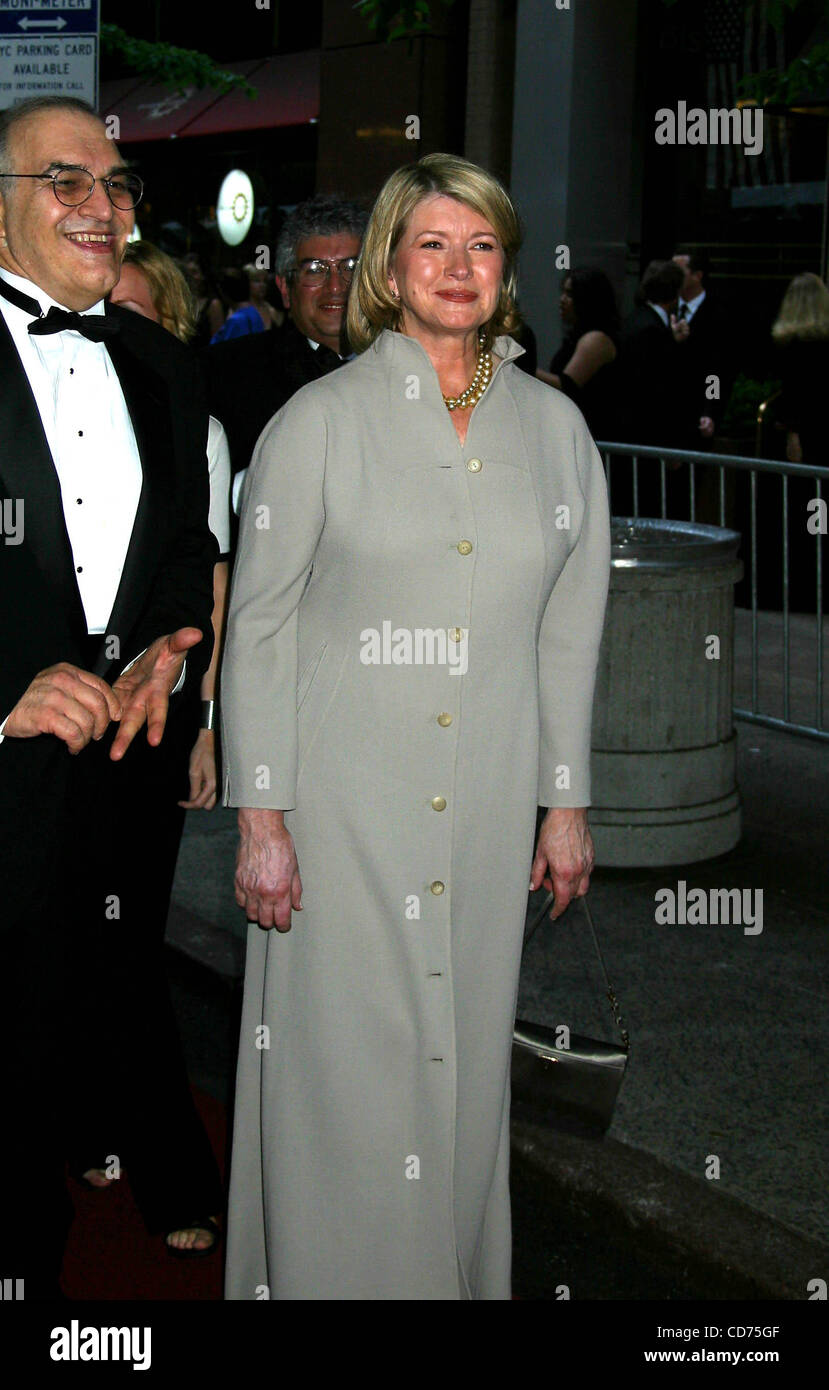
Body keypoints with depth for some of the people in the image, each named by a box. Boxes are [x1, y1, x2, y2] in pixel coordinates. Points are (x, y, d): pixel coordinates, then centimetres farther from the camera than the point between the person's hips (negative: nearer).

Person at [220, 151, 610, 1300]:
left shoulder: (556, 428, 6)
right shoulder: (319, 421, -4)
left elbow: (569, 631, 11)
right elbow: (258, 626, -4)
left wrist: (568, 803, 11)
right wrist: (260, 819, -9)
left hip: (488, 815, 3)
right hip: (342, 807, -3)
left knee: (465, 1063, 11)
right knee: (338, 1072, 2)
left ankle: (460, 1275, 29)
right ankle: (326, 1276, 20)